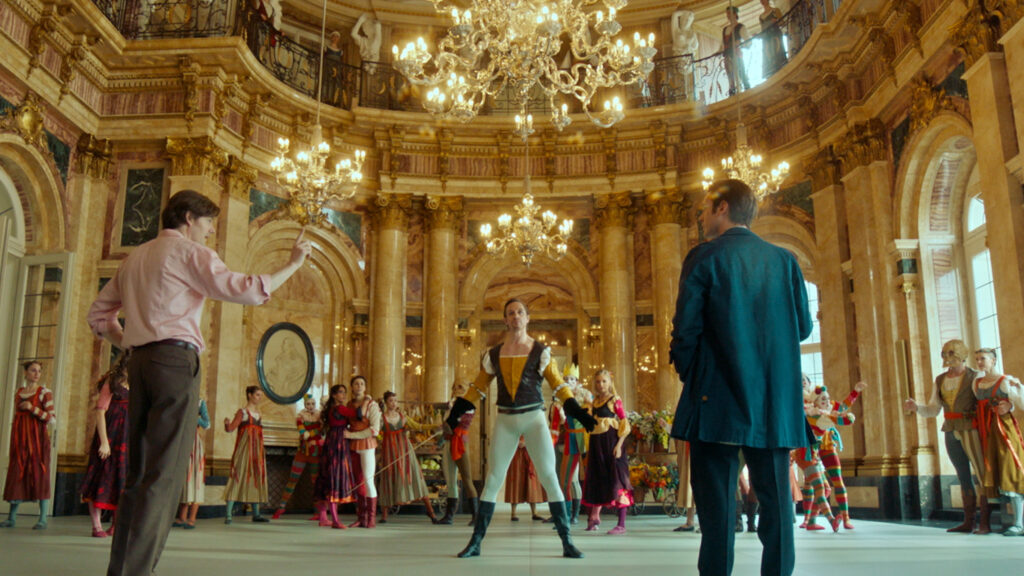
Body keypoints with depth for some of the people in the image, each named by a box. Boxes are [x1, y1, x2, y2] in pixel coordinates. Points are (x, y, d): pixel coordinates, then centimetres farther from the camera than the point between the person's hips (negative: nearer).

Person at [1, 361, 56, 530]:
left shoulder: (45, 392, -1)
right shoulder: (18, 393, 14)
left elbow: (53, 421, -6)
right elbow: (16, 418, 20)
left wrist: (33, 409, -16)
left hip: (37, 438, -5)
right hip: (20, 440, 5)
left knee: (40, 476, -6)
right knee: (16, 476, 3)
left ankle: (42, 520, -4)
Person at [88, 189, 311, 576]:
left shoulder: (136, 257, 23)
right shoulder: (189, 251, -1)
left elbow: (98, 314, 25)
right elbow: (243, 290, -11)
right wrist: (293, 264, -3)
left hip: (140, 361, 8)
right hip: (176, 360, -8)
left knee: (139, 471, 10)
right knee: (166, 472, -9)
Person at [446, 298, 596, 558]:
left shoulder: (540, 351, 1)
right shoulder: (493, 354, 7)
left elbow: (558, 385, 1)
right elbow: (477, 388, 17)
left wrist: (577, 412, -10)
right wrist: (456, 413, 13)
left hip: (534, 418, -2)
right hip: (505, 421, 2)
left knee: (549, 478, -7)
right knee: (492, 480, 1)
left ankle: (567, 542, -1)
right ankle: (475, 542, 9)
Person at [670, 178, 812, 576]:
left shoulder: (703, 258, -4)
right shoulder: (784, 260, 7)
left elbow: (686, 329, -8)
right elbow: (803, 326, 7)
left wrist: (687, 373, 8)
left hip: (719, 396, -4)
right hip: (775, 397, 4)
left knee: (716, 496, 1)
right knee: (775, 495, 8)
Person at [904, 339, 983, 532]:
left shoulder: (974, 377, -2)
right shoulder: (940, 380, 12)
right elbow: (933, 409, 11)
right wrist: (916, 407, -6)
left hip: (970, 431, -5)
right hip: (950, 432, 5)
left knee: (982, 473, -5)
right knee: (963, 476, 8)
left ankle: (986, 522, -1)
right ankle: (968, 522, 12)